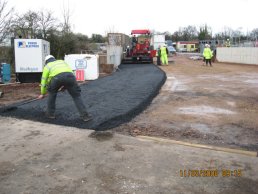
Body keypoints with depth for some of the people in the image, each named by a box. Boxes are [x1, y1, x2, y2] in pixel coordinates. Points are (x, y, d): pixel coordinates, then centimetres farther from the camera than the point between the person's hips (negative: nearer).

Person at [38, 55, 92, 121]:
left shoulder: (47, 66, 35)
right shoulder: (62, 61, 43)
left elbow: (44, 81, 38)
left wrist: (43, 94, 50)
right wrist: (64, 85, 51)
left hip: (57, 77, -1)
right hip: (69, 76, 2)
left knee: (52, 94, 27)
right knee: (77, 96, 12)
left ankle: (50, 113, 33)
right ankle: (85, 115, 4)